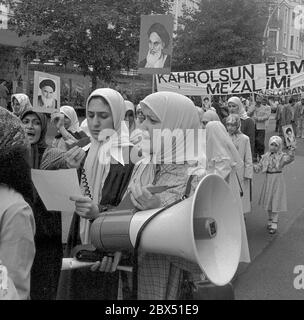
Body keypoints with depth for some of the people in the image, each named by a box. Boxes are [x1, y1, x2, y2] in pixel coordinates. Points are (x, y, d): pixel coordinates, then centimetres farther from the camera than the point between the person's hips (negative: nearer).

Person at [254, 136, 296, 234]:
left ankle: (274, 224, 2)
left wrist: (292, 150, -47)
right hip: (267, 180, 5)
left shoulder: (282, 156, -10)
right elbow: (259, 167, 9)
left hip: (277, 180, -5)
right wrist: (251, 166, -7)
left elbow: (289, 159, -31)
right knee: (268, 201, 15)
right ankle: (270, 220, 31)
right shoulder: (266, 156, 4)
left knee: (275, 202, -2)